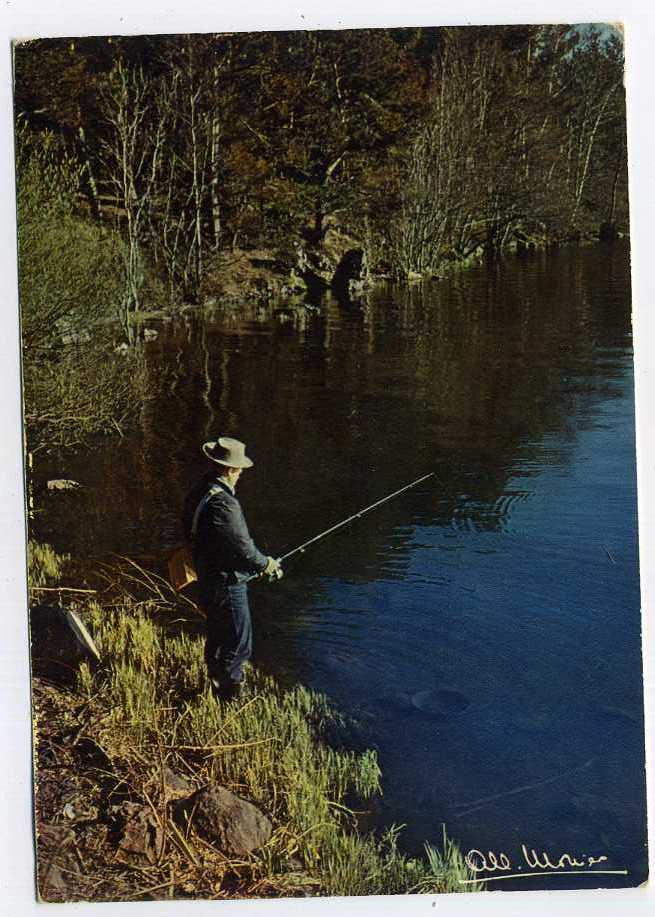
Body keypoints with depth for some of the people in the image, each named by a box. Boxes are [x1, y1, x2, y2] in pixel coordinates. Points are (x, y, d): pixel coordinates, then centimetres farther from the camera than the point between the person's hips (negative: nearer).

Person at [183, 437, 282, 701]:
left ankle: (215, 685, 41)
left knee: (217, 638, 26)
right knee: (239, 645, 1)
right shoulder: (222, 503, -28)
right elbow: (241, 547, -26)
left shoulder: (198, 492, 3)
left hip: (206, 579, 10)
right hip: (227, 584, -10)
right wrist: (267, 564, -7)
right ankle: (228, 697, 9)